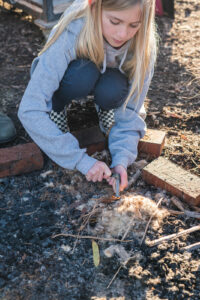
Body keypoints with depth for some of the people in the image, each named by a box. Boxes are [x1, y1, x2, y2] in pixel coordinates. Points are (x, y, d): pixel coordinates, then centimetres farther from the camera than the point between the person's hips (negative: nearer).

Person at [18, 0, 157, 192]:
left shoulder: (144, 43, -29)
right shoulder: (70, 34, -38)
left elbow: (130, 110, -24)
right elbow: (29, 110, -41)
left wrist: (121, 160, -40)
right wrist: (80, 160, -45)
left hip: (108, 78, 2)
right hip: (74, 77, -2)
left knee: (112, 92, -34)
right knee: (80, 76, -37)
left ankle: (104, 110, 1)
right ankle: (57, 107, -6)